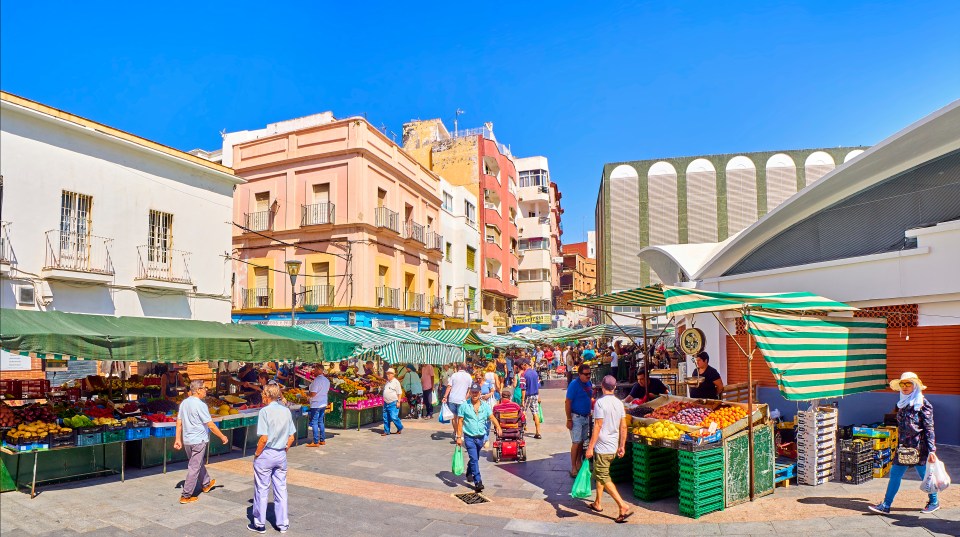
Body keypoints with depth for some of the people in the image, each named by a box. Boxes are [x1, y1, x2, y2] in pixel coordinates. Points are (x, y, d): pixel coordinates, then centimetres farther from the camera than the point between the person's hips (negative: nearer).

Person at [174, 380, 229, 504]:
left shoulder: (184, 403, 4)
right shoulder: (200, 405, -19)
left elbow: (179, 423, 8)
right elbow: (211, 425, -17)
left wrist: (178, 439, 15)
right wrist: (222, 437, -7)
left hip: (186, 440, 8)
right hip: (198, 440, -8)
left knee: (200, 463, 24)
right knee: (194, 468, 1)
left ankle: (206, 484, 42)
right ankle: (186, 496, 6)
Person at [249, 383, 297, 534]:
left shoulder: (265, 411, -16)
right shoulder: (286, 411, 1)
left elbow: (264, 438, -19)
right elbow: (292, 437, 3)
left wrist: (257, 454, -6)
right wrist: (284, 450, 13)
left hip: (266, 455, -5)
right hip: (281, 456, 5)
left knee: (262, 490, 10)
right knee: (281, 490, 13)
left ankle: (259, 524, 22)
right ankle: (283, 524, 21)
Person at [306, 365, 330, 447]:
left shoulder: (316, 380, -19)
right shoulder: (327, 380, 7)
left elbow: (313, 393, -20)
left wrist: (307, 394, -1)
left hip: (316, 404, -8)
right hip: (323, 403, 8)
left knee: (314, 422, -1)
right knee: (321, 422, 17)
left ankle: (315, 442, 1)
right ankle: (322, 440, 20)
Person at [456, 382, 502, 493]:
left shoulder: (485, 406, 2)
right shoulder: (464, 406, -6)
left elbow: (492, 417, -7)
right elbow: (460, 422, -4)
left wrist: (497, 426, -26)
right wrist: (459, 437, -8)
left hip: (481, 437, 4)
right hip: (469, 437, -4)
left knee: (475, 458, 20)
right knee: (474, 459, -11)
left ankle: (469, 474, 45)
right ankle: (477, 481, -7)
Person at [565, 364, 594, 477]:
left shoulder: (589, 383, 5)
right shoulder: (574, 384, -16)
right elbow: (567, 402, -15)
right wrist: (569, 419, -17)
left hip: (586, 417, 7)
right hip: (576, 417, -7)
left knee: (582, 441, 14)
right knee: (576, 442, -6)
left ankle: (579, 463, 27)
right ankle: (573, 468, 1)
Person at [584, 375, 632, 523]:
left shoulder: (600, 402, -17)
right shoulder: (619, 403, 4)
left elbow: (597, 426, -19)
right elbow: (623, 427, 7)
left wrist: (590, 447, -14)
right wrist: (622, 446, 15)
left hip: (602, 447, -8)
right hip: (613, 447, 8)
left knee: (604, 478, -2)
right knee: (600, 475, 21)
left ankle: (623, 507, -8)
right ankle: (597, 504, 30)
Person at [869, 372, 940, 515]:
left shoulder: (923, 404, -9)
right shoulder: (902, 404, 11)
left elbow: (929, 428, -10)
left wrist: (931, 450, -14)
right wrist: (898, 447, 21)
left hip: (919, 447, -6)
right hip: (903, 447, 7)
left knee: (925, 475, 9)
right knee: (895, 474, 3)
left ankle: (934, 502, 33)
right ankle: (886, 505, 5)